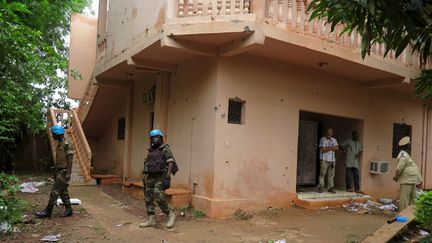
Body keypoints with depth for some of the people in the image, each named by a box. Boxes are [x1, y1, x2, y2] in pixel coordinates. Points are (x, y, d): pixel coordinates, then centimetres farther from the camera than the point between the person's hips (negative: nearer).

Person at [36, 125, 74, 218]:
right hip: (59, 171, 10)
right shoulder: (59, 143, 14)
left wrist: (68, 172, -23)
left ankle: (48, 211, -1)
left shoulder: (66, 143, -15)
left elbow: (70, 158, -19)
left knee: (55, 190, -7)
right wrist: (55, 171, 20)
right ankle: (68, 210, 15)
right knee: (62, 191, 10)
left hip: (64, 171, -10)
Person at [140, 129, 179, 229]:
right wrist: (144, 178, 16)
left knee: (158, 195, -23)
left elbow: (170, 163, -14)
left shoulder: (166, 149, -6)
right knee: (148, 198, 1)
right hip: (151, 177, 8)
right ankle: (151, 220, 6)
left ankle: (170, 215, -9)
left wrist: (168, 177, -24)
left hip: (161, 177, -8)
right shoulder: (151, 151, 17)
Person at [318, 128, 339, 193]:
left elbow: (337, 148, 0)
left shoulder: (334, 140, 16)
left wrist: (327, 148, -9)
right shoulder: (322, 139, 1)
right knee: (322, 174, -7)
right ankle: (320, 187, -3)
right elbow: (323, 148, -12)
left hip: (332, 159, 5)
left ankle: (330, 187, 8)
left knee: (331, 174, 3)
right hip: (324, 159, -5)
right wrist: (332, 148, -2)